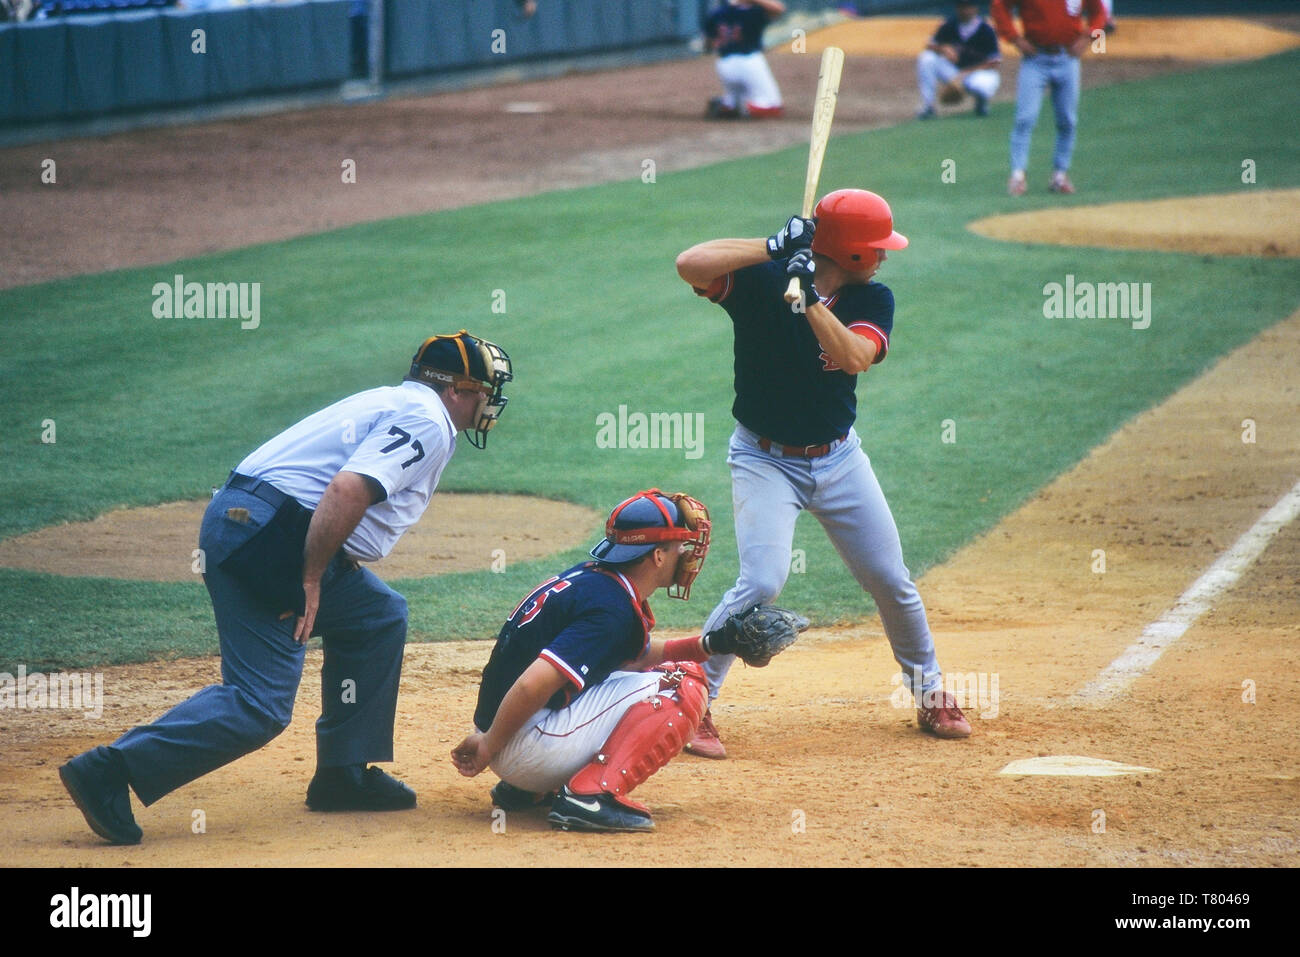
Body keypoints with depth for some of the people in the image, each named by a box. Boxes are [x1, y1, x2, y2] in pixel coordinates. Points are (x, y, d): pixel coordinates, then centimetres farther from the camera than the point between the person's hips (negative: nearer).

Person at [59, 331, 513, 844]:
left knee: (377, 616, 23)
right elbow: (347, 490, -20)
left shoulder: (392, 402, 27)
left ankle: (344, 774, 22)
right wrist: (311, 581, -18)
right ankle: (109, 771, -20)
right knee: (260, 704, -14)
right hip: (268, 536, -10)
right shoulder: (427, 423, -5)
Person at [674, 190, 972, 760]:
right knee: (762, 581, -21)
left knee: (891, 581, 9)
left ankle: (930, 695, 30)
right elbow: (690, 264, -33)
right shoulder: (760, 280, -16)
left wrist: (808, 298, -34)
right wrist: (775, 248, -33)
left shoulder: (872, 299, -5)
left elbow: (853, 357, -25)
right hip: (765, 460, -4)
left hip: (839, 458, 4)